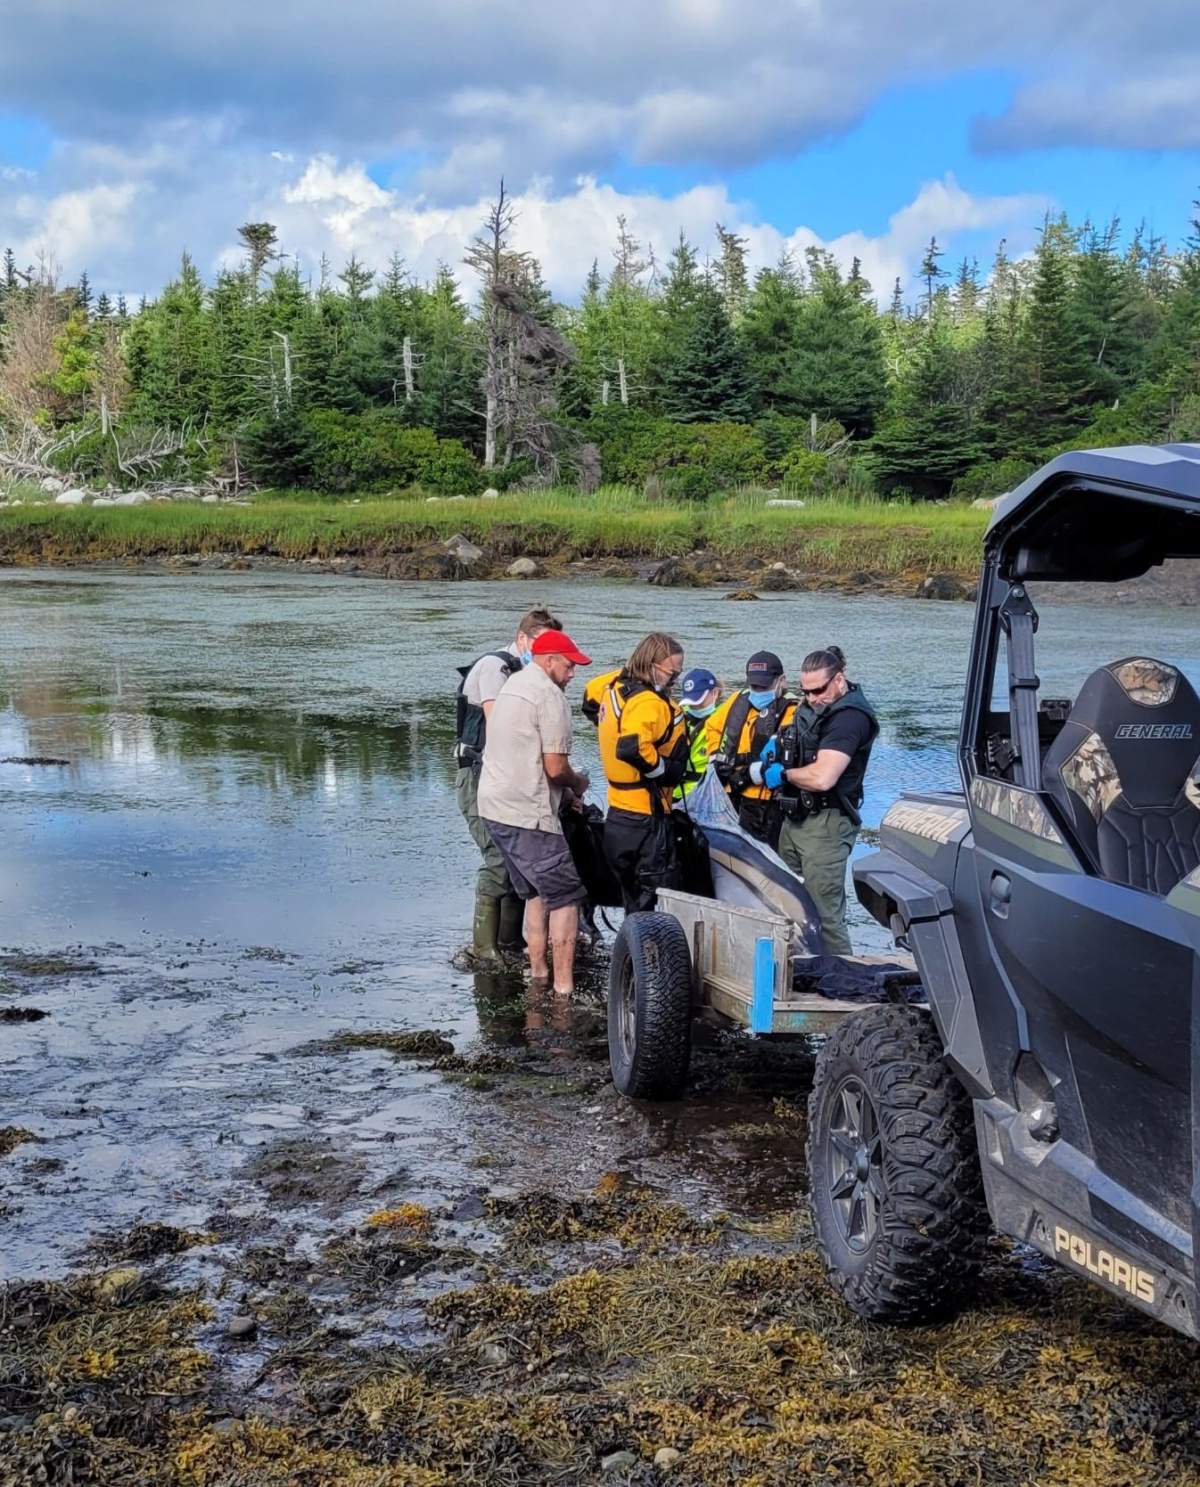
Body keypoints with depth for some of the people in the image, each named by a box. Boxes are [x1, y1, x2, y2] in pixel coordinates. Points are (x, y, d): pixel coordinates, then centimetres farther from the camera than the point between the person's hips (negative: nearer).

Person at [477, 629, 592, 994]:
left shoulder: (512, 685, 18)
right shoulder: (549, 695, -13)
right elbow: (555, 767, -17)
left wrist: (563, 791, 19)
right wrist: (578, 783, 4)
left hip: (494, 805, 9)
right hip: (528, 814, -9)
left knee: (535, 893, 20)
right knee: (566, 896, -4)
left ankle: (538, 972, 25)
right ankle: (563, 986, -6)